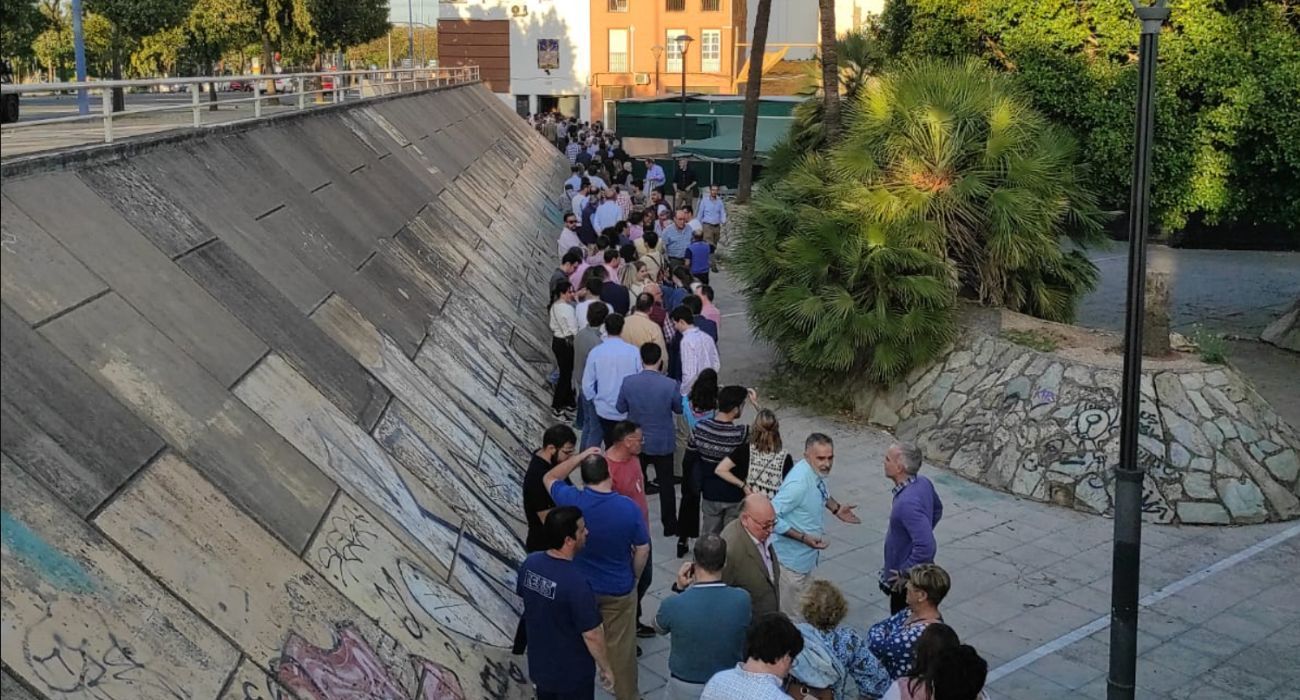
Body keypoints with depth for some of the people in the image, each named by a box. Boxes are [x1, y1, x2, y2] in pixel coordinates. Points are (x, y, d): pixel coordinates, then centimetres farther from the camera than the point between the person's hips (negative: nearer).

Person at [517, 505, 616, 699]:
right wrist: (606, 668, -8)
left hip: (539, 664, 6)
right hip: (572, 674, -6)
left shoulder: (530, 563, -11)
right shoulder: (576, 583, -32)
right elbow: (592, 635, -24)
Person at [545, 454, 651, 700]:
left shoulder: (572, 501, -20)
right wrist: (633, 578, 7)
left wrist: (580, 457, 1)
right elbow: (643, 550, -10)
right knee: (621, 647, 15)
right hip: (619, 590, -1)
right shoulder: (629, 507, -21)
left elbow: (549, 478, 2)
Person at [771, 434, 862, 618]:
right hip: (792, 559, -9)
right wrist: (803, 538, -32)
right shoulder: (799, 482, -33)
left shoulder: (817, 472, -6)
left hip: (807, 555, 9)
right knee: (789, 614, 6)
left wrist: (836, 508, 7)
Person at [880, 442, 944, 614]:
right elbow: (937, 510, 18)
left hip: (907, 581, -9)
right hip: (920, 573, 9)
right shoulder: (923, 483, -4)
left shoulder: (907, 502, -34)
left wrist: (904, 574, -23)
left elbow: (926, 547, -35)